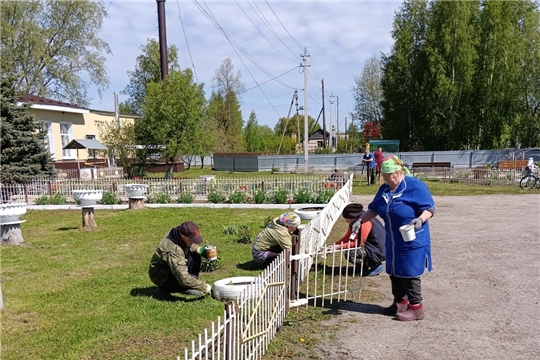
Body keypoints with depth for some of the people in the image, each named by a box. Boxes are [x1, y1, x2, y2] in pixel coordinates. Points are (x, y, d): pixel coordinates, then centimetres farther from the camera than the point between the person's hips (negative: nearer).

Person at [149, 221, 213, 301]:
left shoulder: (179, 233, -14)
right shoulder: (173, 250, -37)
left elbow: (190, 246, 12)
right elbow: (183, 279, -39)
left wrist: (198, 249, -10)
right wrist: (204, 287, -31)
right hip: (161, 276, -9)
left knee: (195, 256, -2)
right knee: (191, 279, -27)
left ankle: (188, 288, 8)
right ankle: (163, 290, -6)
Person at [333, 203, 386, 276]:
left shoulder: (365, 222, -24)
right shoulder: (357, 220, 3)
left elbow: (359, 243, -23)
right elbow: (347, 238, 6)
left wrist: (339, 246, -22)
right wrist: (334, 245, -6)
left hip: (379, 251, -10)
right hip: (371, 246, 10)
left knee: (350, 254, -21)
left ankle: (376, 266, -4)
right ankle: (368, 264, 13)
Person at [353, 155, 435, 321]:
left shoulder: (415, 186, -16)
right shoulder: (384, 189, 6)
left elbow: (429, 208, -15)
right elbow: (373, 208, 14)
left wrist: (420, 219, -33)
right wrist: (360, 220, 3)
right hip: (393, 241, 8)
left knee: (409, 273, -2)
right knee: (394, 272, 14)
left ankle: (416, 308, 12)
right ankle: (400, 302, 31)